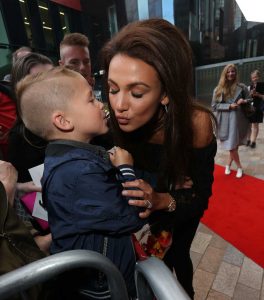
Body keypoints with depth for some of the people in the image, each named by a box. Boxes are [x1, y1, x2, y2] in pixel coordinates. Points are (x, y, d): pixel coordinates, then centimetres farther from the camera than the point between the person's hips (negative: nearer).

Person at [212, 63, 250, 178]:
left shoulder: (241, 87, 2)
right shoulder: (218, 89, 1)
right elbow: (214, 106, -2)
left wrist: (244, 101, -12)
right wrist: (229, 106, -14)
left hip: (238, 121, 1)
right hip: (225, 122, -1)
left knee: (234, 146, 8)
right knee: (231, 146, 2)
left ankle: (228, 165, 30)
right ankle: (239, 167, 23)